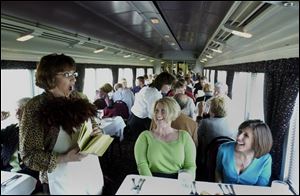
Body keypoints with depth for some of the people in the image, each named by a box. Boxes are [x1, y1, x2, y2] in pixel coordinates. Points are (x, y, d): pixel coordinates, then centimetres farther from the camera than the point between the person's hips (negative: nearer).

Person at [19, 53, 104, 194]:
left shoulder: (78, 98, -1)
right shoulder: (35, 107, -15)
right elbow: (29, 155, -13)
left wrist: (94, 133, -8)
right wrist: (64, 159, -24)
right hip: (65, 179, -4)